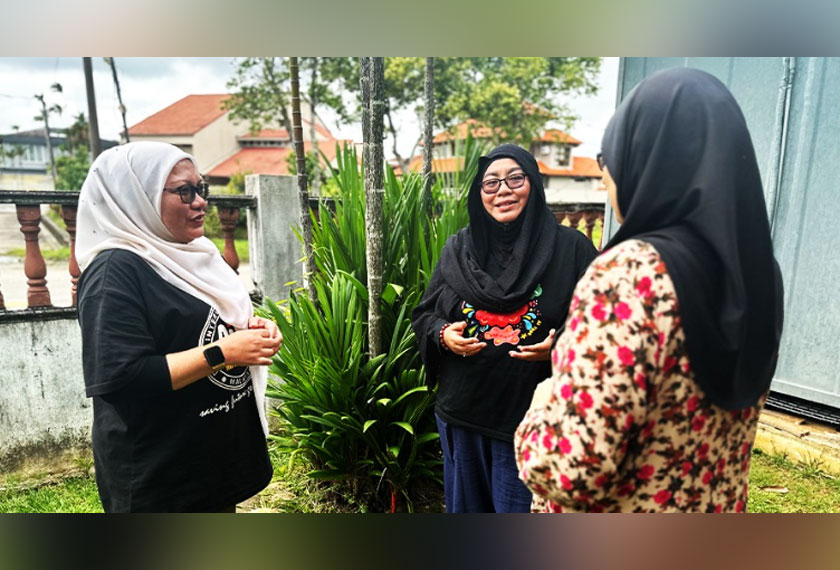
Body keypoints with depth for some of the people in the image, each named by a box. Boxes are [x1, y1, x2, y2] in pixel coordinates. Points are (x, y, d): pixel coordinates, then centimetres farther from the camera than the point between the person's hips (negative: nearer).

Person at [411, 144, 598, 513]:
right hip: (462, 413, 4)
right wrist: (442, 335, -11)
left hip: (533, 416, -3)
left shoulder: (570, 247, -5)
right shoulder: (457, 249, 4)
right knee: (466, 507, 21)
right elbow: (424, 314, 10)